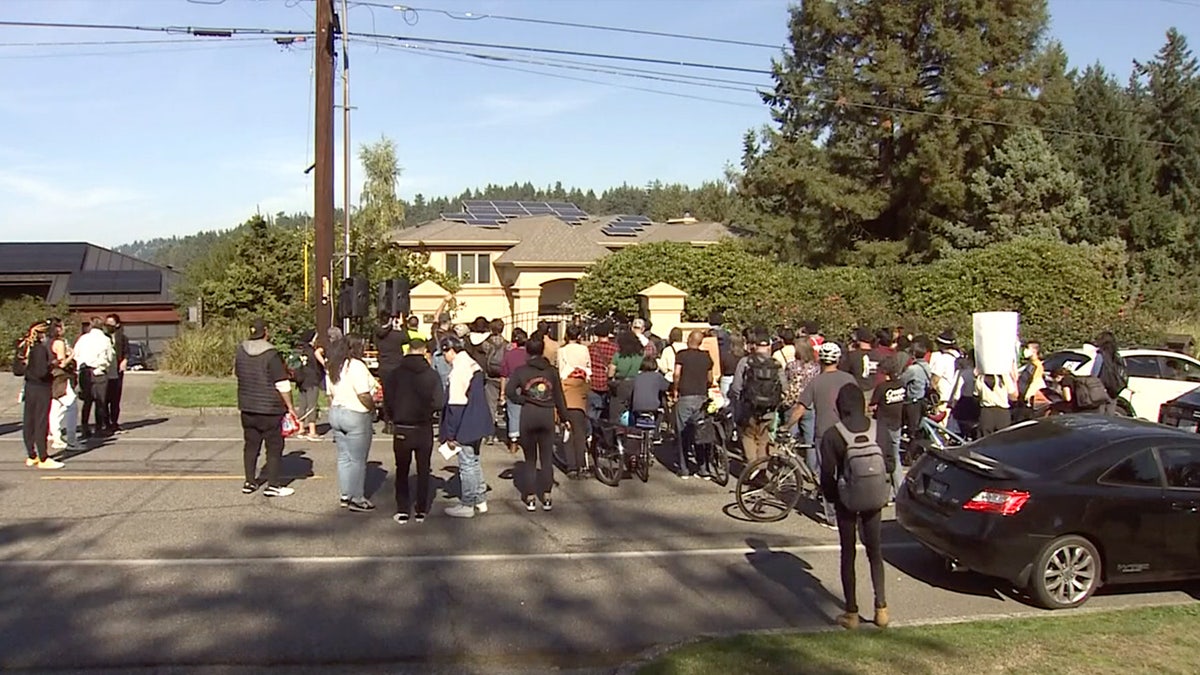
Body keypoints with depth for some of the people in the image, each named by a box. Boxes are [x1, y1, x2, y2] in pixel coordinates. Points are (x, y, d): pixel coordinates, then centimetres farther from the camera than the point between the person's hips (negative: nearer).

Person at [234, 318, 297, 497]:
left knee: (251, 445, 15)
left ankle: (249, 482, 20)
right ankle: (273, 485, 3)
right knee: (274, 447, 2)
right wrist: (290, 407, -9)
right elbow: (282, 384, -16)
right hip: (270, 408, -6)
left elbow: (236, 373, 20)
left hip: (247, 407, 6)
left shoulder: (240, 351, 3)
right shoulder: (271, 354, -16)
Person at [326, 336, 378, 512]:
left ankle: (346, 495, 21)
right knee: (358, 460, 0)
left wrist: (335, 412, 21)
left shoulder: (333, 368, 10)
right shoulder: (357, 366, -17)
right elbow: (364, 396, -22)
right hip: (356, 416, -8)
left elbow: (330, 395, 14)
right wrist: (373, 409, -7)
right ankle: (357, 499, 5)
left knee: (344, 457, 15)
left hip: (336, 413, 8)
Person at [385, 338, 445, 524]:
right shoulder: (432, 375, -8)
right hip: (424, 429, 0)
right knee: (423, 470, 12)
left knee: (402, 471, 11)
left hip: (401, 430, 0)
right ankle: (421, 511, 15)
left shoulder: (395, 374, -7)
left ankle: (402, 511, 9)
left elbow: (388, 401, -7)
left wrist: (396, 417, 11)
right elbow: (439, 403, -12)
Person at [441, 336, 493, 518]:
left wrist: (450, 434, -15)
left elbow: (455, 405, -20)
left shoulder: (458, 371, -19)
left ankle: (466, 505, 11)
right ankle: (480, 501, 26)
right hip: (478, 424, 9)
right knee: (473, 462, 19)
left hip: (465, 427, -9)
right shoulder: (475, 366, 9)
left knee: (467, 465, 1)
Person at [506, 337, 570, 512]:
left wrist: (522, 400, 3)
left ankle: (529, 498, 10)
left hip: (528, 415, -1)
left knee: (530, 459, 9)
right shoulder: (552, 371, 3)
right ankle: (546, 498, 10)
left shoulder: (521, 371, -1)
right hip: (547, 415, 1)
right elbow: (559, 397, 6)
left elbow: (509, 391, -12)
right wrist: (564, 418, 12)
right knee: (547, 458, 8)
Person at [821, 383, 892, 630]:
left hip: (847, 501, -3)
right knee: (875, 552, 17)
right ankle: (881, 608, 16)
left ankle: (851, 613, 12)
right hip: (874, 500, 3)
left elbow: (827, 474, -12)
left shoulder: (832, 436, -15)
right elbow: (889, 466, -1)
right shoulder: (879, 431, -7)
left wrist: (831, 497, 5)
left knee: (848, 554, 8)